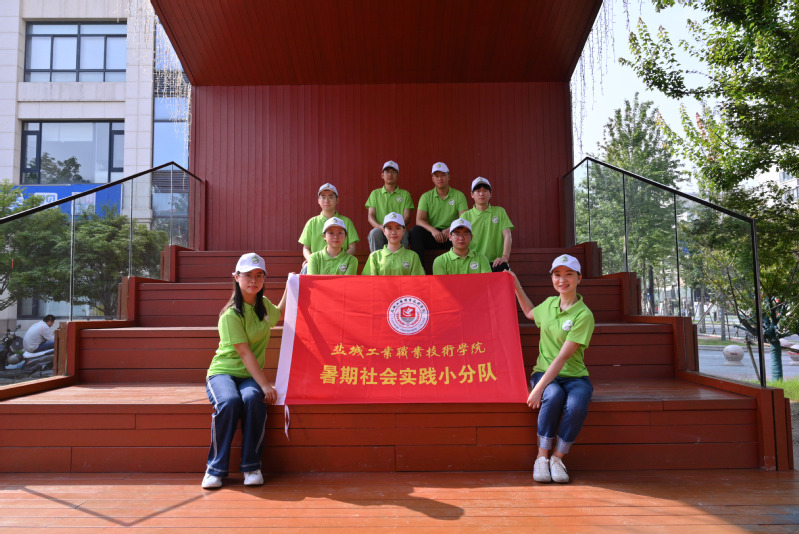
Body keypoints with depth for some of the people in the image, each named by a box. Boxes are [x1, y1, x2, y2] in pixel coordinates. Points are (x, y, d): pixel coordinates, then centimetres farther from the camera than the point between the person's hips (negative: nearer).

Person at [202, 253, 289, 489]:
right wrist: (265, 385, -24)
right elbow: (245, 353, -19)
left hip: (250, 376, 4)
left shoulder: (264, 304, 8)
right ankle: (216, 468, -20)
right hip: (222, 372, -4)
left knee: (253, 399, -31)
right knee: (229, 402, -36)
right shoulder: (231, 314, -13)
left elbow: (279, 314, 34)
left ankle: (252, 467, -21)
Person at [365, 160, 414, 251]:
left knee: (402, 233, -35)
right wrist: (379, 226, -15)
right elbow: (370, 216, 9)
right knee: (374, 232, -33)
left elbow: (407, 216, 6)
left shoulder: (405, 194, 17)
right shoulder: (375, 193, 19)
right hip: (380, 230, 1)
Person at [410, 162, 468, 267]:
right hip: (432, 235, 1)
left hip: (451, 235, -1)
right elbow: (419, 220, -4)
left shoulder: (459, 195, 6)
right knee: (415, 231, -27)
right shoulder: (426, 197, 8)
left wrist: (451, 229, -26)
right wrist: (432, 230, -25)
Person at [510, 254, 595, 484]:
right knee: (554, 396, -33)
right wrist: (516, 286, 28)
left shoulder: (584, 315, -12)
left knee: (577, 405, -35)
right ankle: (541, 458, -20)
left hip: (574, 376, -3)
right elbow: (530, 313, 34)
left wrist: (538, 388, -25)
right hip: (544, 372, 3)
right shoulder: (549, 303, 7)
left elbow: (563, 357, -19)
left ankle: (557, 458, -14)